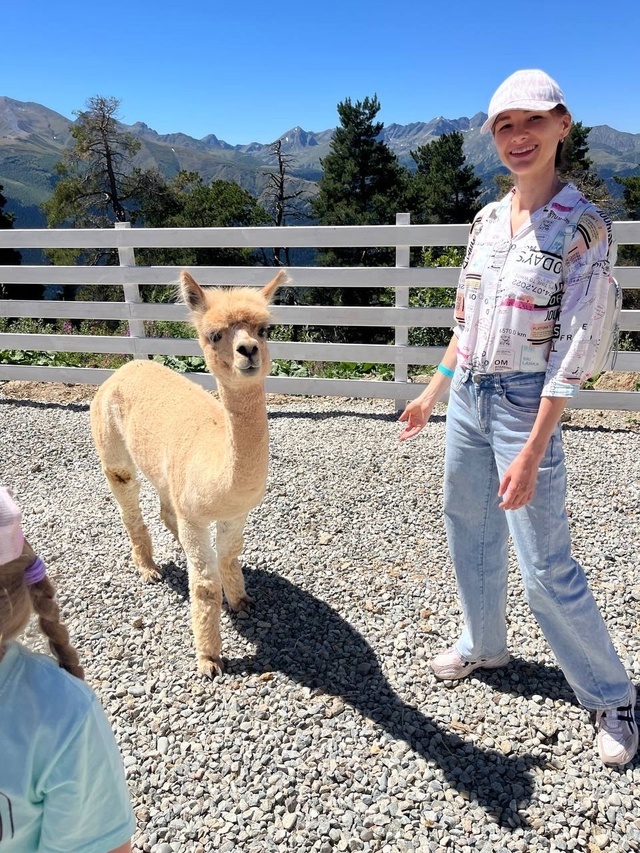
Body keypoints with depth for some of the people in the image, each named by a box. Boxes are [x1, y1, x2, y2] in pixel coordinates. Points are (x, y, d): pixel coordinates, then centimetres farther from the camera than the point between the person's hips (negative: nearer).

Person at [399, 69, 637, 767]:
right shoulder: (486, 219, 6)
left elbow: (575, 349, -16)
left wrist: (531, 453, -20)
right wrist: (433, 392, 16)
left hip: (524, 403, -6)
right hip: (467, 395, 7)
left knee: (545, 566, 0)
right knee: (468, 530, 18)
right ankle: (483, 643, 43)